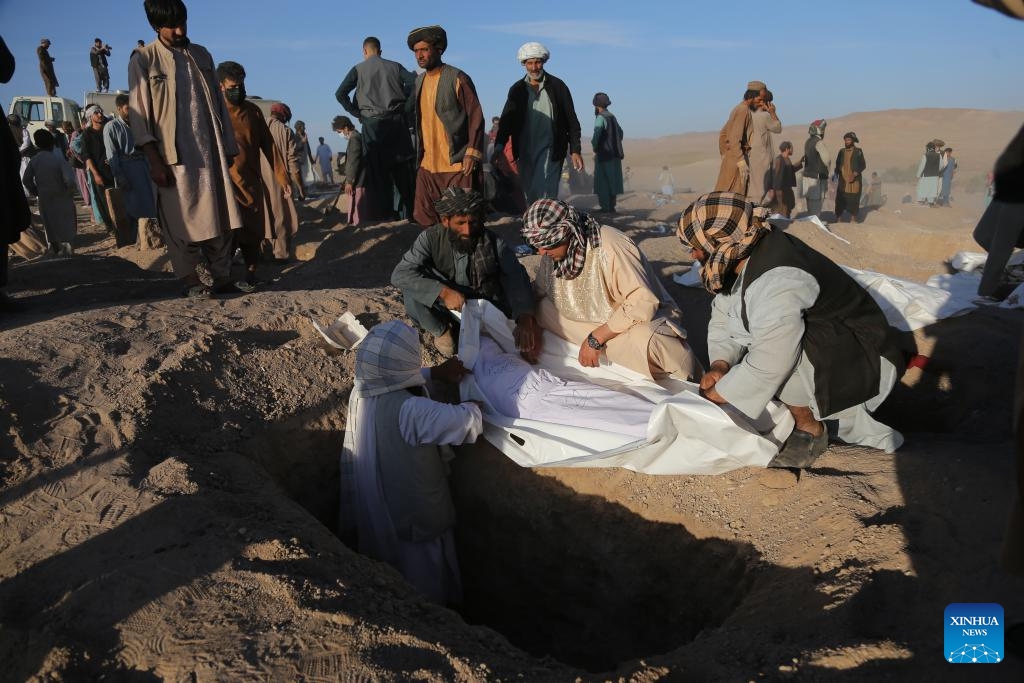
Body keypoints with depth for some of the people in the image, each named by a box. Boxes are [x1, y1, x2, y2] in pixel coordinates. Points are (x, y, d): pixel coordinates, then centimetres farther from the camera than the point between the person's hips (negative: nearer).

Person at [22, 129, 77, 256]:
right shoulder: (59, 159, -18)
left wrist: (35, 192, 13)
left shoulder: (33, 160, -5)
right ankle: (66, 248, 9)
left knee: (49, 224, 19)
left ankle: (53, 248, 29)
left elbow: (26, 180, -1)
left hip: (44, 199, 4)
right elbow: (70, 179, -27)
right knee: (66, 224, 9)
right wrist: (69, 190, -9)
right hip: (62, 198, -4)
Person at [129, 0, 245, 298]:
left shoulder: (201, 55, 14)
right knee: (181, 218, -3)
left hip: (210, 150, 4)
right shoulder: (143, 60, 0)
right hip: (173, 153, -4)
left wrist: (228, 147, 11)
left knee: (219, 215, 2)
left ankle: (222, 277, 7)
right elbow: (139, 112, -4)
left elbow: (218, 102, 16)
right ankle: (189, 279, 4)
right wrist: (154, 160, -12)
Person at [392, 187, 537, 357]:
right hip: (444, 308, 0)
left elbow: (516, 279, -28)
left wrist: (525, 318, -48)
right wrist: (443, 291, -38)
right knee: (412, 289, -26)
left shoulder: (494, 243, -16)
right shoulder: (431, 238, -15)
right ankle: (441, 330, -1)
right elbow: (400, 274, -25)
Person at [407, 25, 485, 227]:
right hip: (427, 165, 7)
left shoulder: (458, 79, -6)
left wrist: (472, 154, -15)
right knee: (424, 218, 6)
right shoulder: (419, 81, 14)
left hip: (457, 165, -6)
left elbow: (476, 117, -8)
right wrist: (419, 156, 18)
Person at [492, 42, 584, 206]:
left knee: (543, 194, -17)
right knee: (528, 195, 7)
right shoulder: (517, 89, 10)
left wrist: (575, 150, -3)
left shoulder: (557, 86, 3)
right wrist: (499, 146, -10)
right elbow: (506, 120, 6)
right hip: (524, 151, 4)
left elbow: (571, 121, 4)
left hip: (550, 150, -3)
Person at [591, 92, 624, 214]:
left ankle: (606, 207, -6)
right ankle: (611, 206, 16)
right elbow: (620, 132, 25)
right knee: (612, 181, 11)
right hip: (614, 154, 8)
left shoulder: (601, 118, -12)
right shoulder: (612, 117, 13)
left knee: (602, 182, -4)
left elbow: (597, 134, -26)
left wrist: (594, 148, -11)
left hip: (604, 154, -8)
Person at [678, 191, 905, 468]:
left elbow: (767, 367, -32)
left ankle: (811, 431, -3)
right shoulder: (744, 260, -5)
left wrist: (713, 396, -20)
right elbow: (723, 317, 4)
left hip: (866, 363, -10)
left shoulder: (777, 282, -33)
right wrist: (719, 364, -14)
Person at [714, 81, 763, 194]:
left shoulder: (737, 109, 18)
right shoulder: (743, 110, -12)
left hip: (730, 157, 10)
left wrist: (724, 155, 24)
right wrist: (741, 161, -26)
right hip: (736, 158, -10)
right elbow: (734, 139, -22)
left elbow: (723, 133, 23)